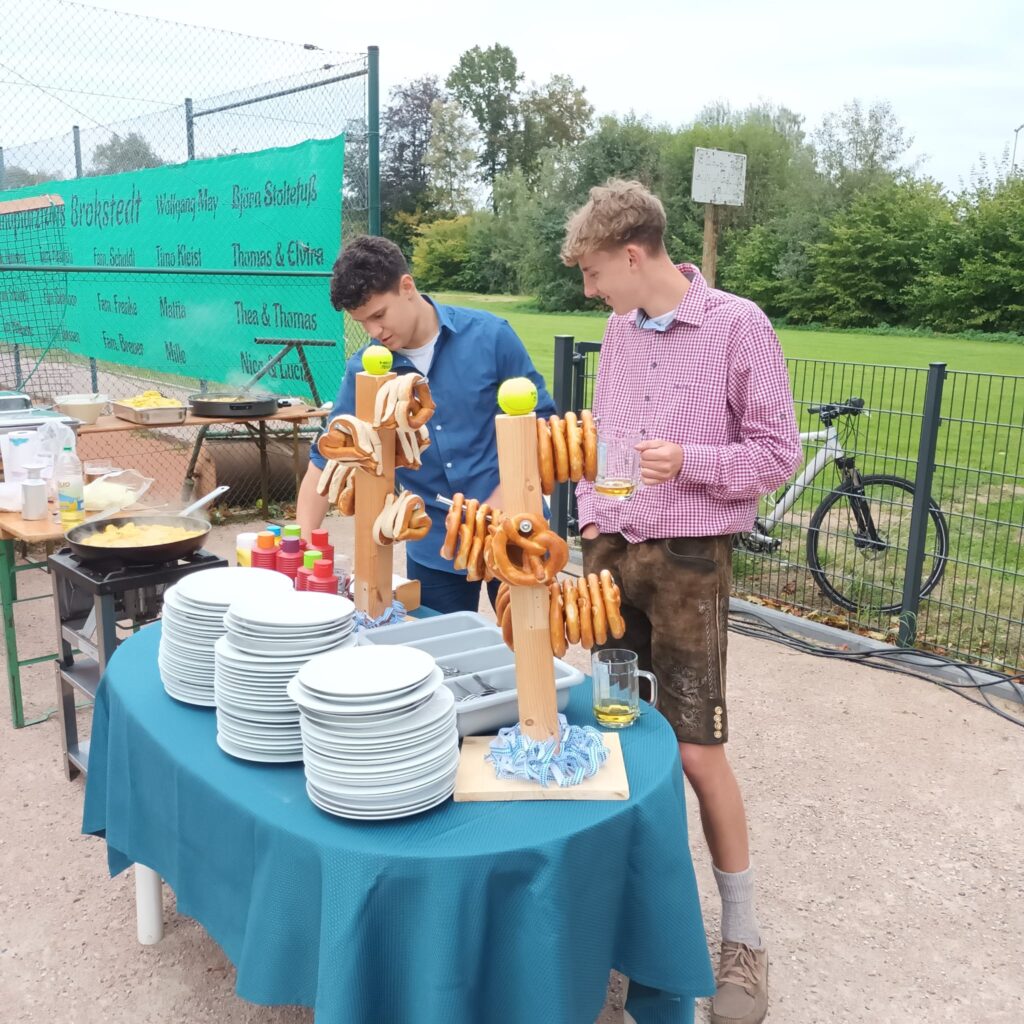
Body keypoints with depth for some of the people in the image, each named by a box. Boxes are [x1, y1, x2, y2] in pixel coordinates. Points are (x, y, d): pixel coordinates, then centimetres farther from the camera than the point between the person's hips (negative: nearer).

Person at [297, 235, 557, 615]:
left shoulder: (490, 335, -11)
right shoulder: (363, 371, -4)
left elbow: (541, 421, -4)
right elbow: (328, 458, 0)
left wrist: (501, 504, -13)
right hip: (434, 546, 2)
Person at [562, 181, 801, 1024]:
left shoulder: (738, 325, -10)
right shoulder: (618, 330, 8)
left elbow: (779, 453, -8)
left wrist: (689, 463, -22)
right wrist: (590, 514, 6)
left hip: (689, 561, -5)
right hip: (610, 551, 6)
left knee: (697, 750, -3)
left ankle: (744, 938, 16)